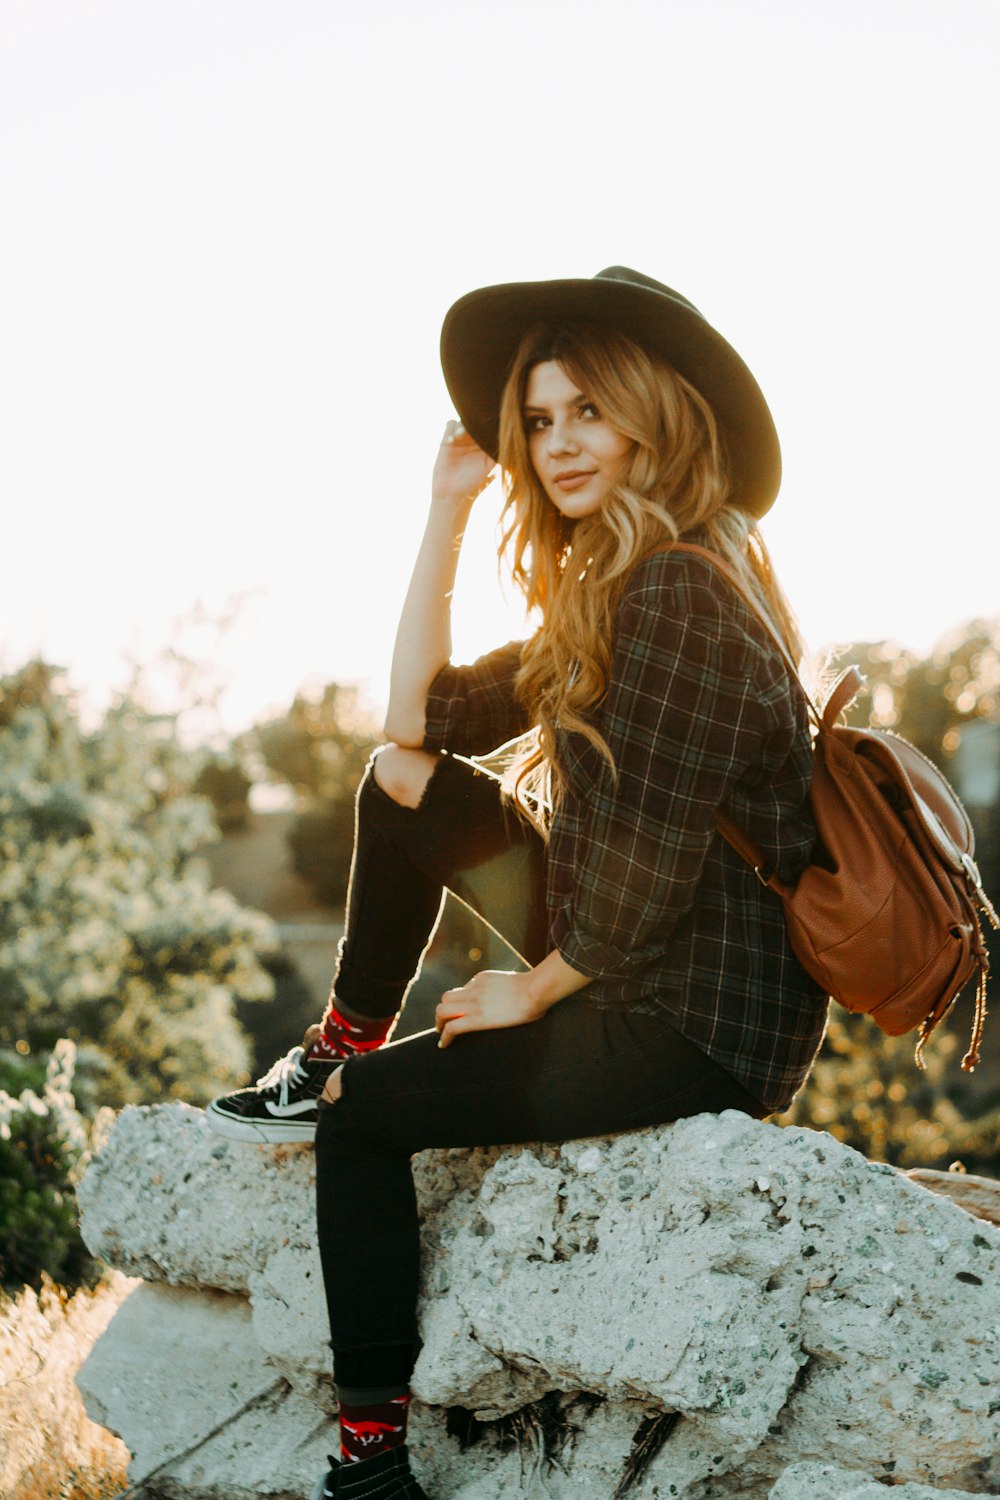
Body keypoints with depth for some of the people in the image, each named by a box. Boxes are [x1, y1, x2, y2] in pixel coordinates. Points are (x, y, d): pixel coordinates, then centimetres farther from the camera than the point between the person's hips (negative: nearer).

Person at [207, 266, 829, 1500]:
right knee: (405, 794, 9)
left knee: (366, 1118, -4)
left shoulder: (679, 593, -20)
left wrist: (530, 992, -9)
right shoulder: (613, 583, 12)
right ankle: (339, 1054, 18)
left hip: (699, 1027, -10)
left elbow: (650, 856, -24)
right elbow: (419, 720, 8)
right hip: (636, 973, 10)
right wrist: (448, 512, 5)